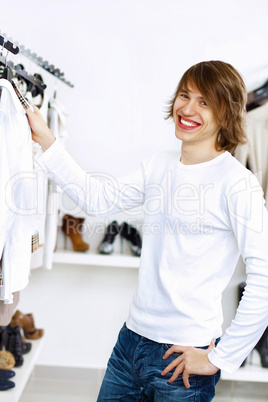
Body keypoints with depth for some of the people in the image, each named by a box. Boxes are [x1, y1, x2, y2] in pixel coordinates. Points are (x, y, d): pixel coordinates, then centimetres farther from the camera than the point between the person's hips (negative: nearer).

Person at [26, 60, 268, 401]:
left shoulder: (235, 182, -15)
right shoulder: (159, 165, 6)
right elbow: (97, 197, 11)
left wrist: (219, 358, -14)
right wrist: (44, 139, 9)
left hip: (184, 356, -6)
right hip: (133, 336, 6)